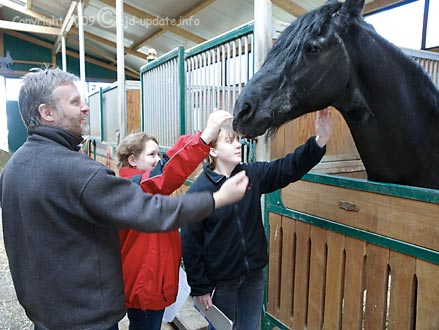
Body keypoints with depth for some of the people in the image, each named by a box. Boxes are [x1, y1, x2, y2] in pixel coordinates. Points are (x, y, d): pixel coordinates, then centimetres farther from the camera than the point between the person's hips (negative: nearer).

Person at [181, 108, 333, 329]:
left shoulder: (252, 175, -5)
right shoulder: (199, 189, -18)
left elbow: (290, 167, -13)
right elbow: (190, 243, -14)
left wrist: (320, 140, -29)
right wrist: (199, 287, -10)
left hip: (254, 275, 4)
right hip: (220, 280, -4)